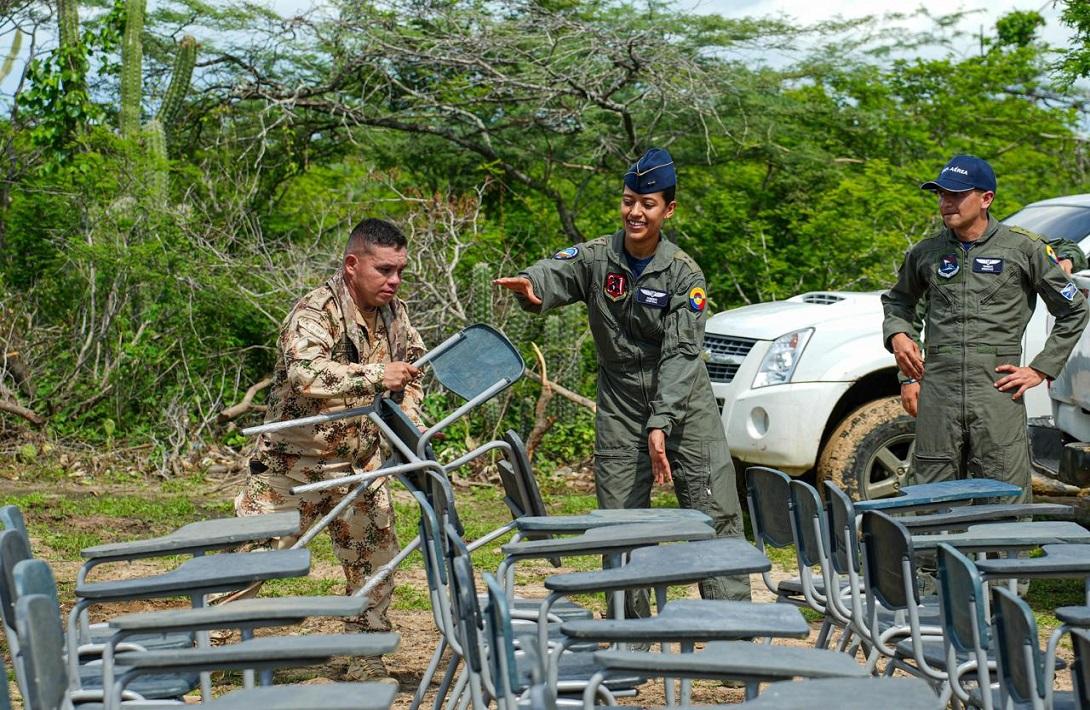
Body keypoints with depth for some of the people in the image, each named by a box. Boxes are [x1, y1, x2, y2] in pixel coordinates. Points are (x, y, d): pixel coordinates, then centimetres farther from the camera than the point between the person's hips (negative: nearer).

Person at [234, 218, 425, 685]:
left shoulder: (394, 313, 1)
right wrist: (374, 377, -45)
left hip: (358, 465, 6)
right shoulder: (315, 311, -21)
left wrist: (411, 421, 3)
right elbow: (304, 373, -40)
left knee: (376, 564, 9)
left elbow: (411, 369, 19)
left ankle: (366, 662, 23)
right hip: (293, 462, -6)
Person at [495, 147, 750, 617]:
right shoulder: (596, 258, -3)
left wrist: (661, 423, -26)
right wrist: (530, 286, -50)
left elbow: (681, 353, -15)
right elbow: (557, 272, -24)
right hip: (620, 406, 2)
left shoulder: (683, 274, -8)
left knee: (717, 514, -5)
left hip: (685, 402, -1)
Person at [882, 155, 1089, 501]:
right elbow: (897, 299, 31)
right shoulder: (926, 253, 13)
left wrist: (1040, 369, 3)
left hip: (998, 387, -3)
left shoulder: (1024, 248, 4)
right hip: (938, 390, 3)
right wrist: (898, 334, 9)